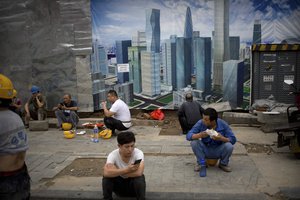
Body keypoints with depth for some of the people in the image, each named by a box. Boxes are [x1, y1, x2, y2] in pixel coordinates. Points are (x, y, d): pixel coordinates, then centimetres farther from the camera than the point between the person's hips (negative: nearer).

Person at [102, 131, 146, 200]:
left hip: (134, 185, -1)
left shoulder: (138, 153, -24)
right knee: (106, 177, -27)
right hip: (119, 185, 1)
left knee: (139, 178, -33)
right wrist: (126, 170, -44)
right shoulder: (113, 155, -21)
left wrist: (116, 171, -31)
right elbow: (106, 173, -37)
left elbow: (139, 173, -39)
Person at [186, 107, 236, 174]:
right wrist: (199, 135, -42)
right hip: (205, 151, 0)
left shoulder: (223, 124, -17)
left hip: (218, 151, 0)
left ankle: (223, 164, 3)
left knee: (229, 146, -29)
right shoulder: (200, 123, -18)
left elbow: (233, 139, -18)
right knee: (194, 142, -27)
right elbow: (188, 136, -22)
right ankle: (201, 163, -1)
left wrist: (222, 138, -39)